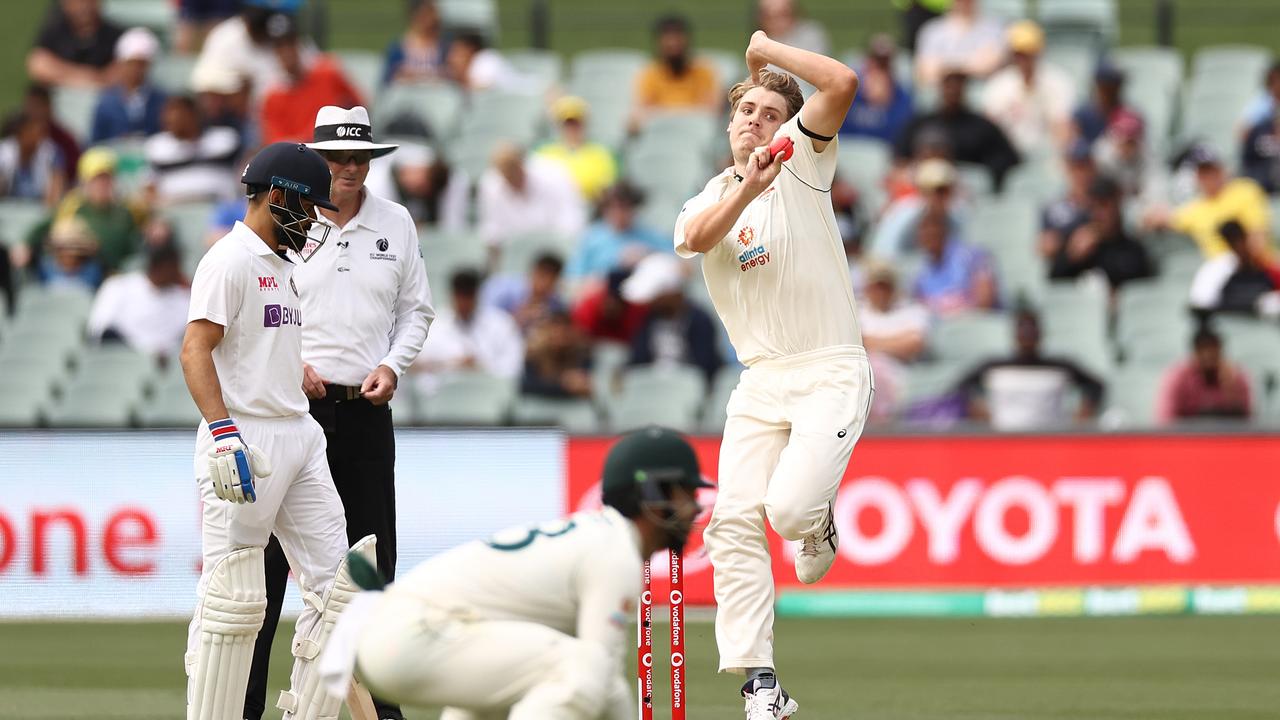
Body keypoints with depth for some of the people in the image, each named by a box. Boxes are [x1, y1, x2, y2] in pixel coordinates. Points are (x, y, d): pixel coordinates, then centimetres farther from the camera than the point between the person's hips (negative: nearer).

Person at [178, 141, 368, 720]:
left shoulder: (284, 264, 19)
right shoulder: (231, 260, -10)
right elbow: (196, 352, -18)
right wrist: (223, 432, -28)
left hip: (299, 434, 9)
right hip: (245, 442, -9)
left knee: (335, 583, 5)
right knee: (232, 595, -7)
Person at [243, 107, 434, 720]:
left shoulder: (395, 225, 10)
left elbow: (416, 309, 16)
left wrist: (393, 366, 0)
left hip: (366, 410, 3)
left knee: (372, 555, 6)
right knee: (269, 552, -7)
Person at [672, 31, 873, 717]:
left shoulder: (800, 162, 3)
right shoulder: (705, 201, 12)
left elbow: (841, 83, -14)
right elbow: (698, 237, -15)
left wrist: (767, 49, -1)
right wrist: (747, 190, -31)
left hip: (832, 372, -4)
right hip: (760, 381, 4)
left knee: (789, 509, -22)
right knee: (733, 520, -8)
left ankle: (818, 521, 16)